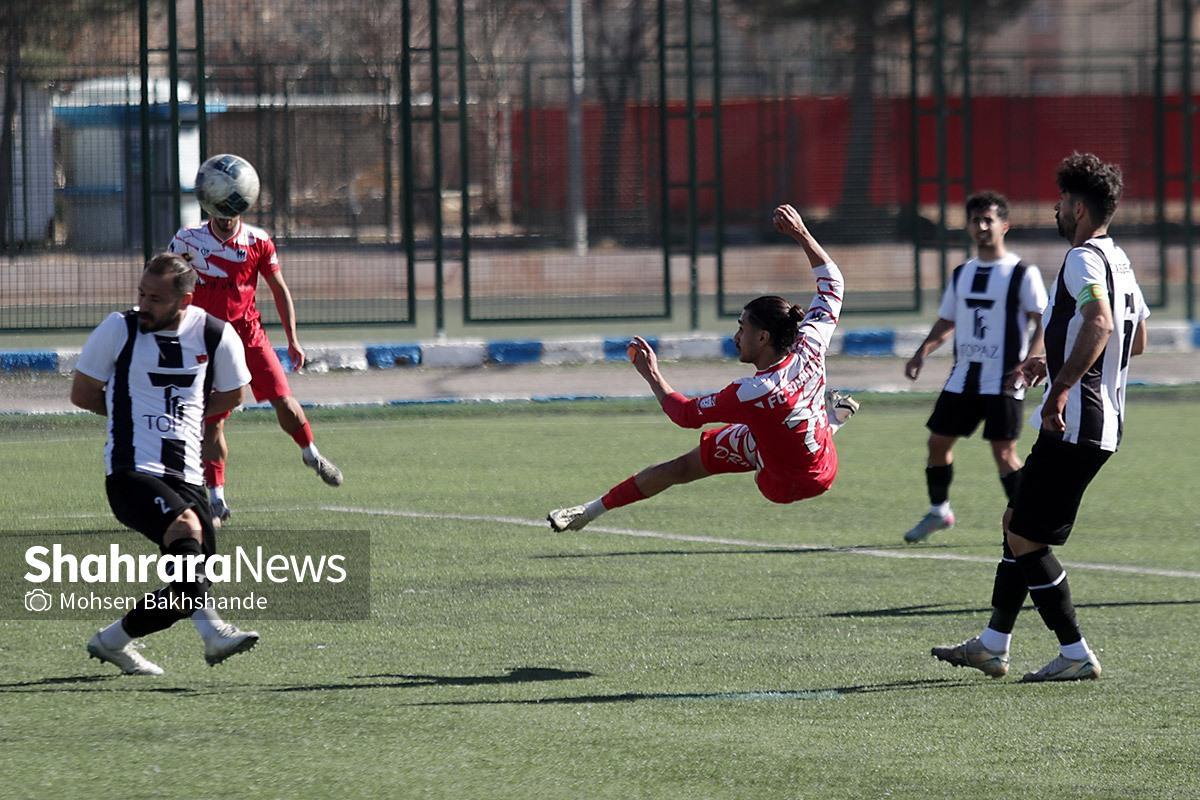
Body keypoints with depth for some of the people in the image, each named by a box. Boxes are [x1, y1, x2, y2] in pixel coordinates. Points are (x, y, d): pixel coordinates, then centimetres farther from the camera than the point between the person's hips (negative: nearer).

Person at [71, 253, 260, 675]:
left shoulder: (215, 336, 2)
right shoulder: (119, 329, -3)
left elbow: (231, 395, 20)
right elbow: (82, 394, 8)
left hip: (186, 477, 4)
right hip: (131, 471, -4)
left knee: (190, 587, 0)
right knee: (185, 527, -33)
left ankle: (112, 640, 21)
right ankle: (213, 632, -38)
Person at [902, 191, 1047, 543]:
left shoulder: (1022, 273, -6)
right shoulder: (962, 274, 13)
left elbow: (1043, 323, -9)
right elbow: (946, 322, 20)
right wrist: (923, 352, 3)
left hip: (1003, 381, -6)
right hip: (963, 377, 6)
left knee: (1003, 453, -10)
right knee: (938, 441, 8)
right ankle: (939, 511, 25)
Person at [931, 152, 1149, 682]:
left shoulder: (1083, 259, -15)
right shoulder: (1118, 261, 16)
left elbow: (1100, 324, -32)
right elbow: (1136, 339, 26)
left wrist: (1061, 387, -33)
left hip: (1073, 424, -10)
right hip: (1104, 424, 10)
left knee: (1025, 539, -5)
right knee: (1017, 523, 19)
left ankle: (1076, 654, -2)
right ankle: (992, 646, 24)